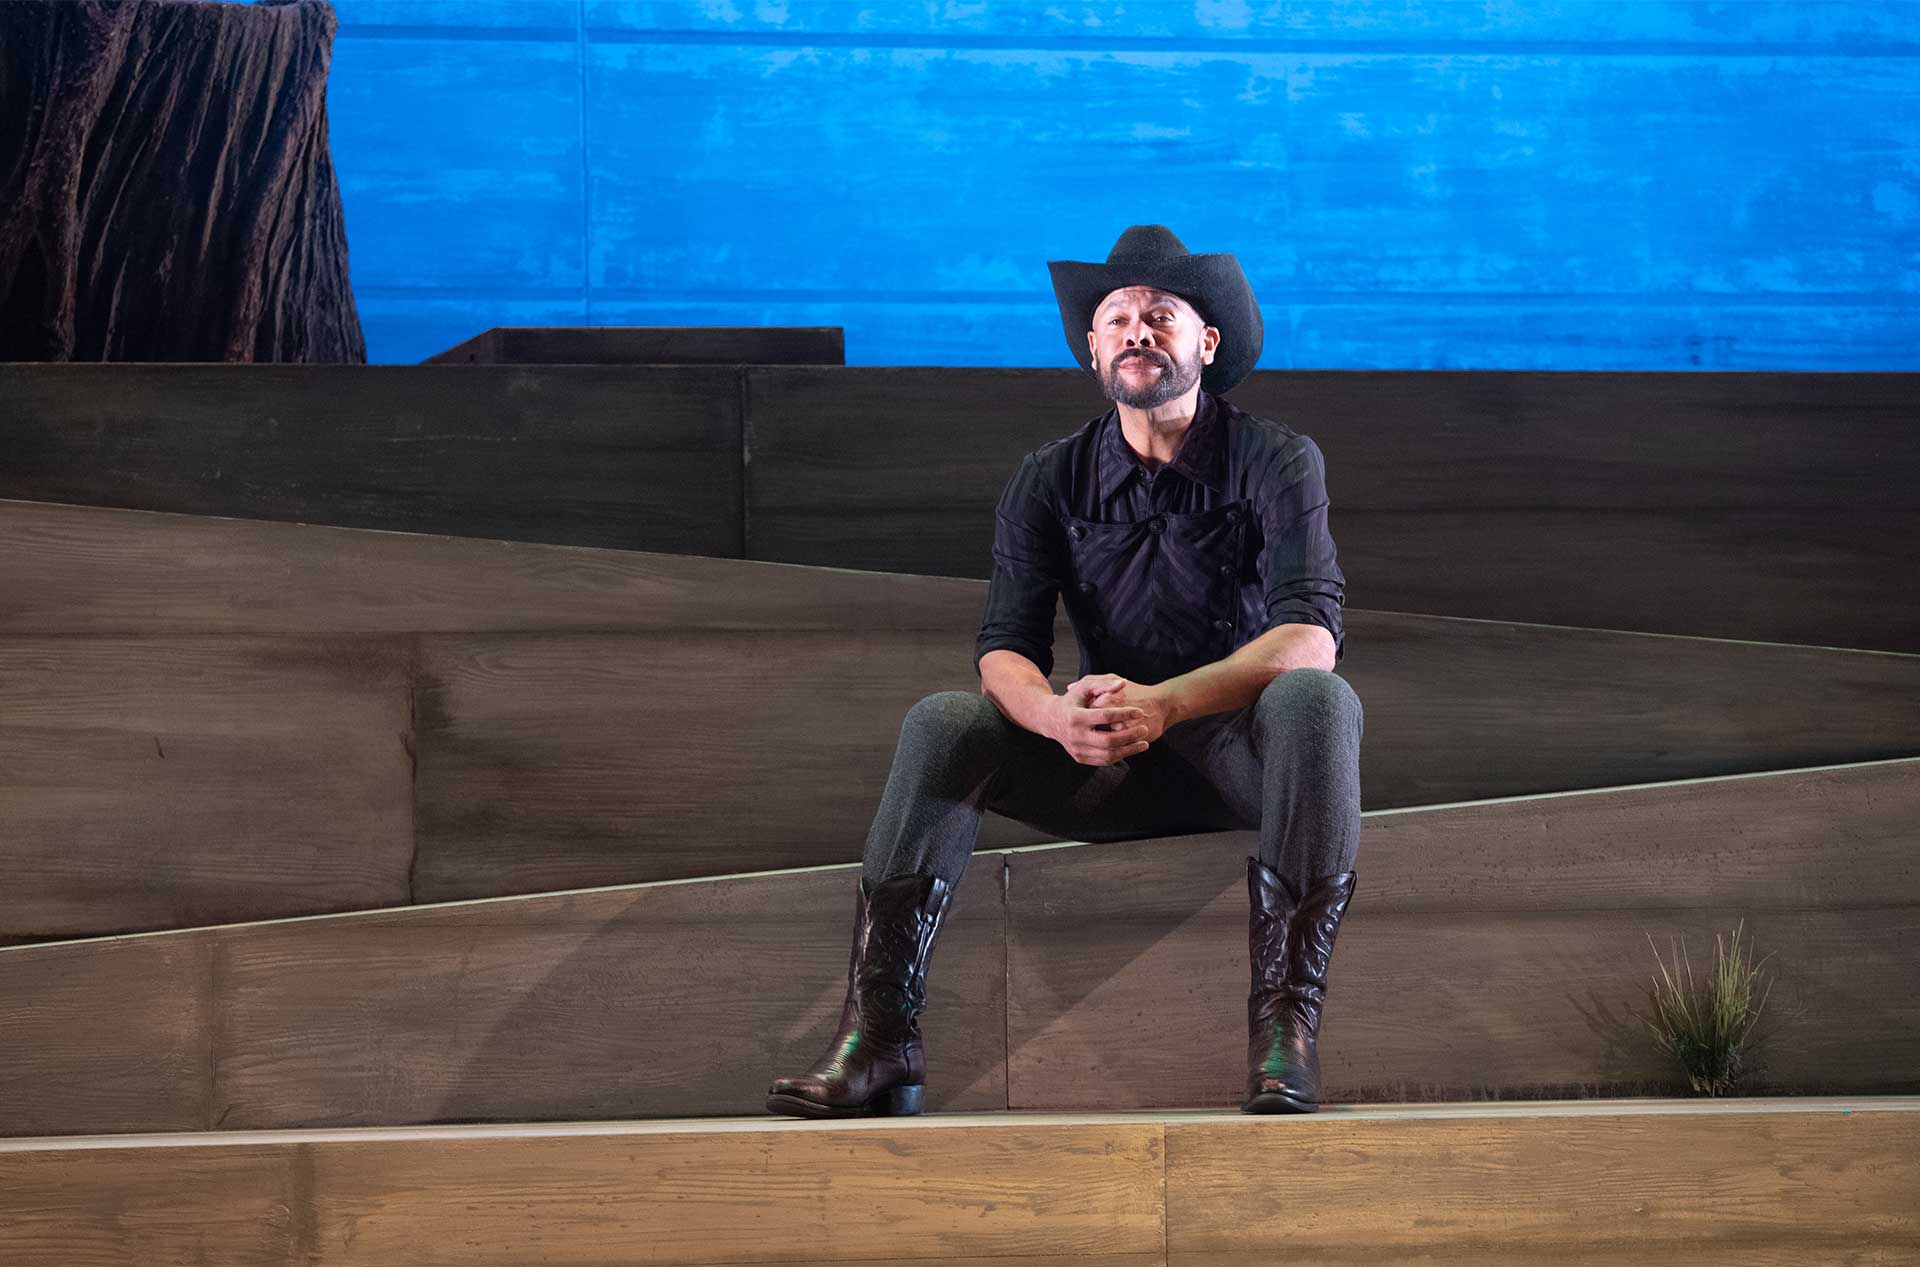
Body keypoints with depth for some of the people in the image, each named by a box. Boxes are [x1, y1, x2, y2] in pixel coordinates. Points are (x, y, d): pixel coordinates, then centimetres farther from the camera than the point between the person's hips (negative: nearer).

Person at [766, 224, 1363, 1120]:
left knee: (1317, 698, -35)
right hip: (1107, 771, 2)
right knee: (942, 724, -21)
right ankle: (878, 1029, -29)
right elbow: (1003, 650, -7)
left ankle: (1285, 1015, -37)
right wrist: (1059, 717, -33)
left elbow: (1311, 635, -19)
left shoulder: (1277, 462, -6)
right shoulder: (1052, 481, 2)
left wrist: (1164, 701, -35)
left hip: (1242, 749, -2)